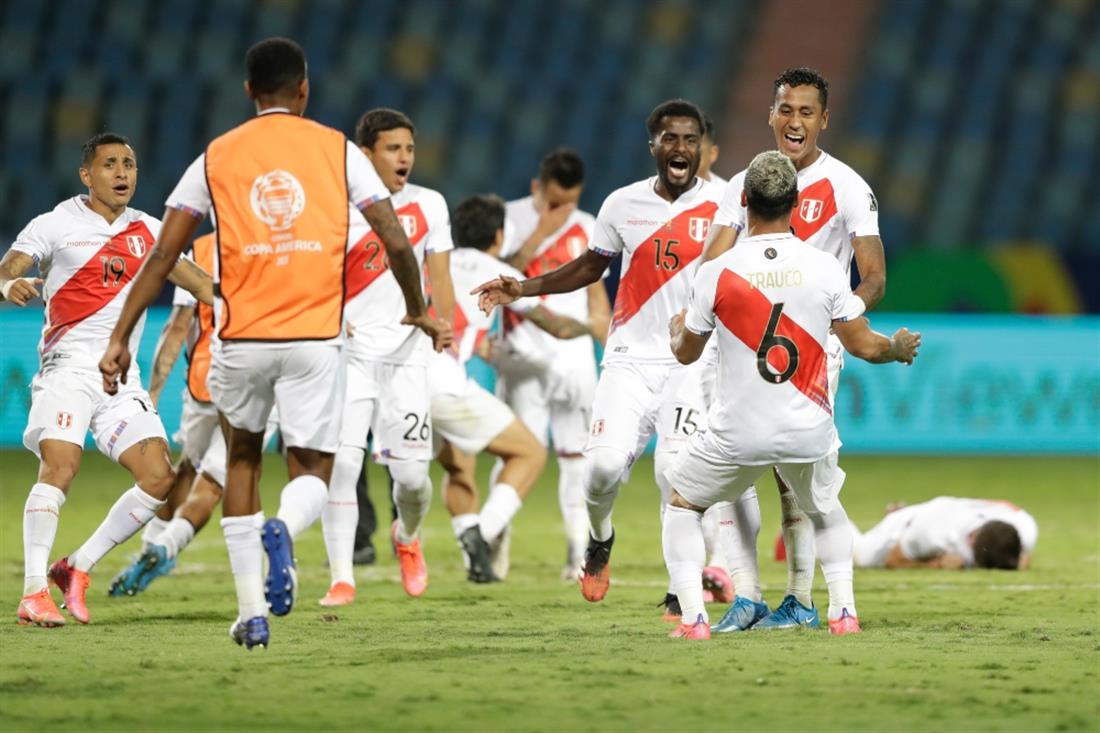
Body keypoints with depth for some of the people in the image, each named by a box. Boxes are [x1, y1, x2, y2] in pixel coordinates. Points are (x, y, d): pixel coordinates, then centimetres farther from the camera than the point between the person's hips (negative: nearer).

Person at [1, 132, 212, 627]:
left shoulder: (147, 231, 14)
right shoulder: (55, 226, 0)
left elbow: (197, 282, 18)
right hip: (69, 365, -5)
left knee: (159, 477, -8)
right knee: (60, 464, -25)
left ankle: (77, 568, 6)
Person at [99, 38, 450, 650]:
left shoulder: (216, 158, 7)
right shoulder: (338, 150, 5)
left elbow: (163, 255, 4)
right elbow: (397, 242, 1)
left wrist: (121, 337, 8)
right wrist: (419, 312, 17)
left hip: (242, 338, 1)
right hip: (316, 337, -1)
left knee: (242, 459, 23)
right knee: (312, 477, 10)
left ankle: (252, 613, 16)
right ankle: (283, 530, -28)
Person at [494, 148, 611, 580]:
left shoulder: (586, 229, 12)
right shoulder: (512, 219, -1)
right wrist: (541, 232, -19)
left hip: (575, 358, 4)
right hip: (525, 358, -4)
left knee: (576, 456, 2)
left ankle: (579, 553, 5)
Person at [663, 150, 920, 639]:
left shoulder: (716, 273, -9)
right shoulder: (824, 268, -7)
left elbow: (687, 352, 6)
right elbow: (864, 346, 0)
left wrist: (677, 327, 30)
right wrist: (900, 347, 23)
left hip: (738, 434, -2)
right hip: (809, 434, 2)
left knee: (682, 506, 20)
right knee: (825, 510, 31)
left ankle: (693, 618, 6)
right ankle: (843, 610, 19)